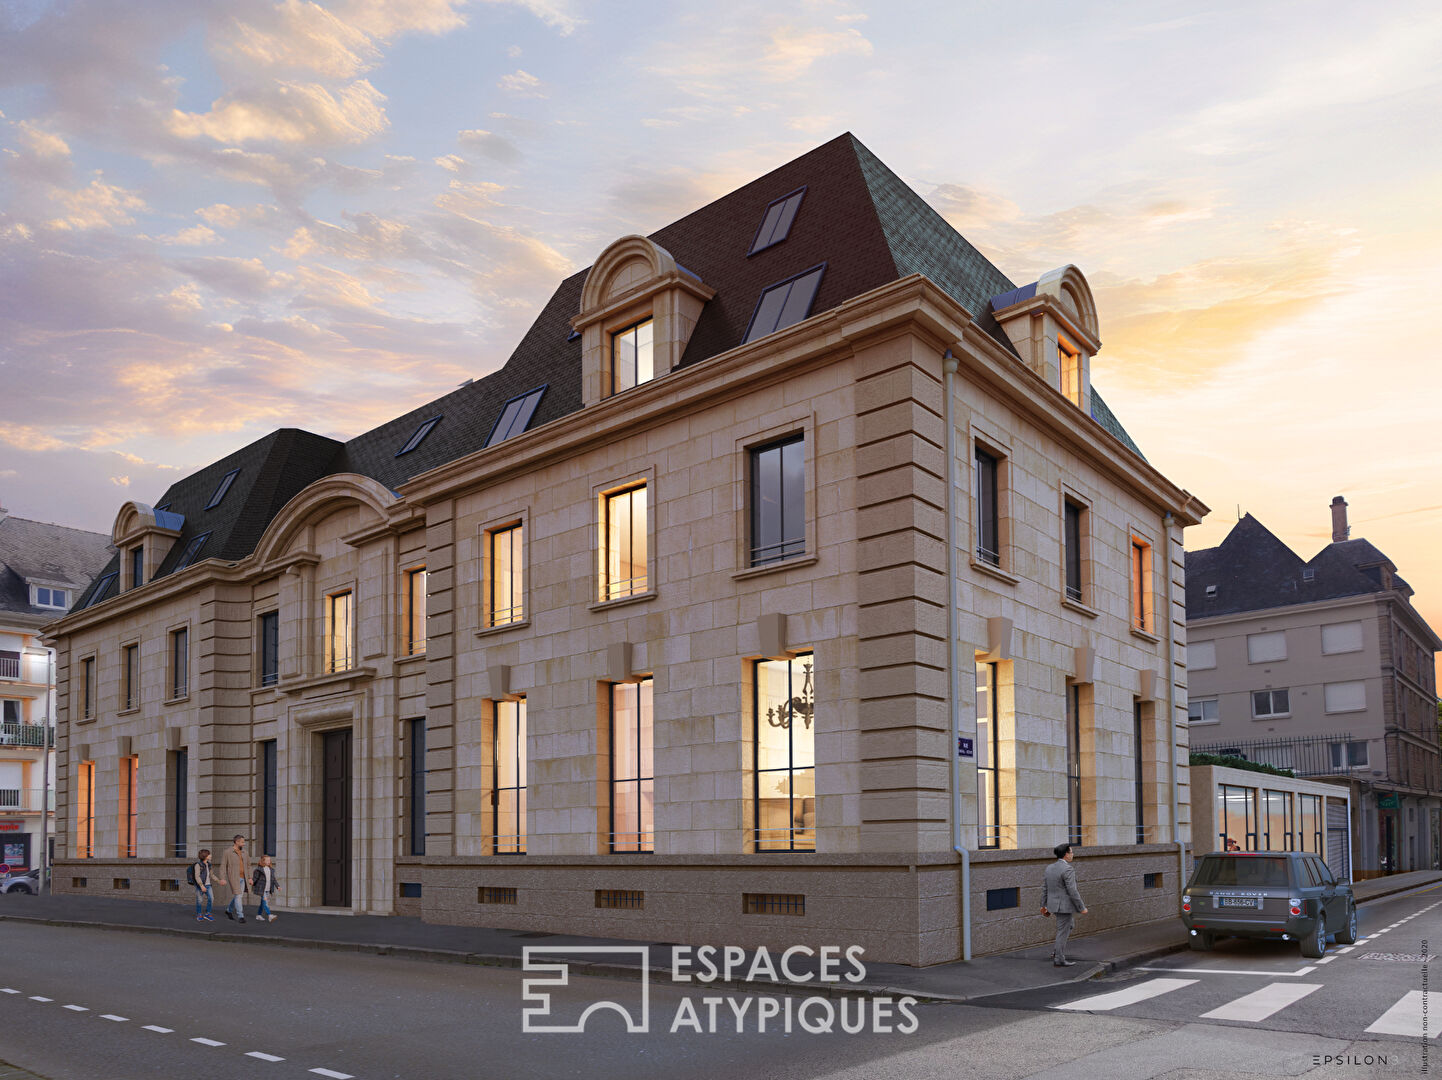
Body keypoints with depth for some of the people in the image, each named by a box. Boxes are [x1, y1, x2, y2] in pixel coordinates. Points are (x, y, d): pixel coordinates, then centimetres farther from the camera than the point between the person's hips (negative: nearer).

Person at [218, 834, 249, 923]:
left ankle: (229, 910, 34)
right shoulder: (228, 852, -8)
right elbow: (223, 865, -7)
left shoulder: (243, 852, 10)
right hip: (233, 878, -6)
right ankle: (240, 916, -5)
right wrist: (222, 878, -16)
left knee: (239, 896, 12)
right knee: (238, 896, -10)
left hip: (242, 878, 6)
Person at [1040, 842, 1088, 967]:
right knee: (1063, 932, 2)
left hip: (1054, 904, 8)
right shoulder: (1067, 870, -19)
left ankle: (1056, 951, 19)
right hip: (1065, 906, -8)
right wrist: (1082, 908, -13)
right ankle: (1059, 960, 10)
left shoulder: (1050, 868, 5)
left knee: (1069, 926, 24)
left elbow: (1044, 888, 10)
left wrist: (1044, 905, 16)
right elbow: (1072, 892, -21)